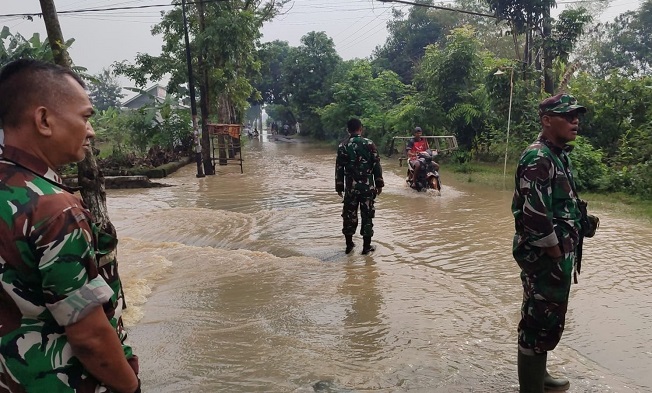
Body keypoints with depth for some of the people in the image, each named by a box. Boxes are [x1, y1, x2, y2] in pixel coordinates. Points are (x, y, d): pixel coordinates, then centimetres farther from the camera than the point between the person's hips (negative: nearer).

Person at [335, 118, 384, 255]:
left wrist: (339, 187, 9)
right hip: (367, 186, -1)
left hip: (350, 186, 1)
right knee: (367, 215, 5)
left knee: (349, 215, 11)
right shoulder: (369, 144, -4)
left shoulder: (342, 146, 0)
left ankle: (349, 245, 19)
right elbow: (376, 166, -4)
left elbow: (339, 168, 1)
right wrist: (379, 184, 5)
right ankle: (366, 246, 10)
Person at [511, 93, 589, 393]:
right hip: (545, 256, -10)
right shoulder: (539, 158, -20)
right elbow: (535, 216, -26)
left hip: (557, 253, 10)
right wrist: (557, 256, -18)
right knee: (541, 322, 1)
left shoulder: (559, 154, 12)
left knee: (548, 319, 21)